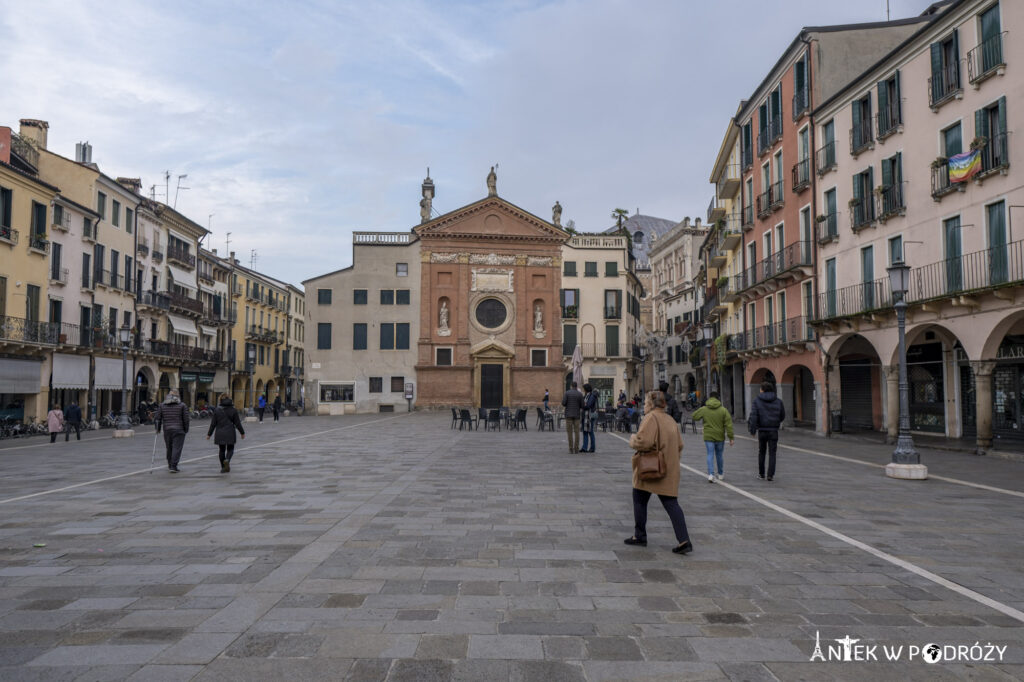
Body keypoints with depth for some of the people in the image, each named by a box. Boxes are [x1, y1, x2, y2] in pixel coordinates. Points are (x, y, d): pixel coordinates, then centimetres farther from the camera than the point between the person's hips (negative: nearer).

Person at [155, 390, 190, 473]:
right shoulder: (182, 405, -1)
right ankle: (173, 467, -10)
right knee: (177, 448, -3)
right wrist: (186, 430, 7)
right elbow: (186, 419, -3)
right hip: (179, 430, -3)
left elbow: (157, 418, 4)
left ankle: (170, 465, 28)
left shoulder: (162, 405, 7)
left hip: (167, 430, 3)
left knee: (169, 448, 17)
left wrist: (158, 429, 15)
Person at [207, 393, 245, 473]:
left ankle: (223, 467, 13)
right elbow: (237, 423, -1)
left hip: (220, 433, 1)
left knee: (222, 450, 11)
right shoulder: (233, 410, -3)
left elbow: (213, 423, -1)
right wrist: (242, 432, 9)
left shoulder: (217, 410, -2)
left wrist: (209, 434, 7)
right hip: (230, 433, -1)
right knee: (230, 449, 10)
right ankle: (227, 460, -19)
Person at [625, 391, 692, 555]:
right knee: (671, 503, 4)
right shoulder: (670, 420, 12)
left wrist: (633, 439, -3)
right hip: (669, 471, 7)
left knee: (639, 501, 11)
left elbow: (643, 442, -23)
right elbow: (679, 444, 15)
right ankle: (684, 541, -6)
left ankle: (640, 536, 19)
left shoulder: (651, 418, -14)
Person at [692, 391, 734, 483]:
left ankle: (711, 474, -14)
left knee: (710, 455, 1)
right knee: (719, 455, 16)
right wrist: (731, 437, -3)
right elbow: (728, 425, -6)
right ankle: (721, 474, 31)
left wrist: (699, 409, 23)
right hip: (720, 437, 1)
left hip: (708, 437, -1)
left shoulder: (703, 409, -5)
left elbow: (694, 417, 8)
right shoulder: (723, 410, -4)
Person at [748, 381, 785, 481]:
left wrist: (752, 429, -13)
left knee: (761, 452, 14)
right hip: (773, 431, 0)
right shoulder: (778, 401, 2)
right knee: (772, 453, 4)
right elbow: (782, 416, 10)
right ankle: (771, 475, -3)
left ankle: (761, 474, 19)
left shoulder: (757, 401, -5)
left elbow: (753, 416, -15)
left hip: (762, 431, 0)